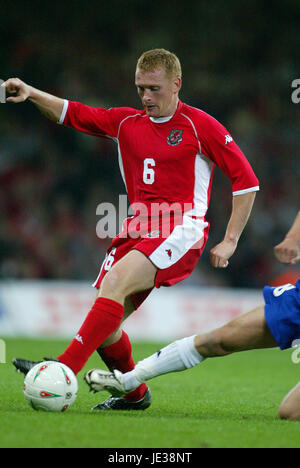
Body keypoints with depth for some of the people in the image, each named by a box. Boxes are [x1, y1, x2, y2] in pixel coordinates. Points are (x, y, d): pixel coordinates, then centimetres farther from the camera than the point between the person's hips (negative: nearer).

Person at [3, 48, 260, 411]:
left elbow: (246, 180, 1)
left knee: (115, 281, -30)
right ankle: (135, 394, 20)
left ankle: (64, 369, -38)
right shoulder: (126, 122, 15)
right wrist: (31, 94, -1)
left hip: (180, 232, -6)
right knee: (105, 324, -4)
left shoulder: (200, 126, 0)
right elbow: (72, 114, 18)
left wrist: (230, 241, -4)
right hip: (137, 230, 6)